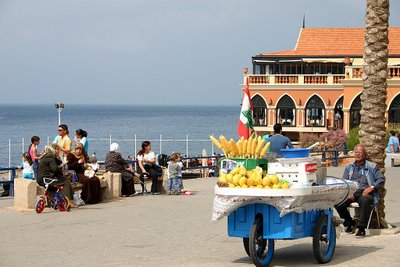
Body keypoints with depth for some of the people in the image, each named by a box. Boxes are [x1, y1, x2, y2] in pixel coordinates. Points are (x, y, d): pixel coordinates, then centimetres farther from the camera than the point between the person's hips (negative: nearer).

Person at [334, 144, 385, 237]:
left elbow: (381, 179, 6)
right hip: (351, 193, 3)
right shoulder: (349, 167, 23)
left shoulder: (372, 166, 14)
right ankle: (349, 223, -2)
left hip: (365, 192, -3)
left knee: (365, 200, -40)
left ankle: (361, 228, -32)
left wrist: (372, 187, -12)